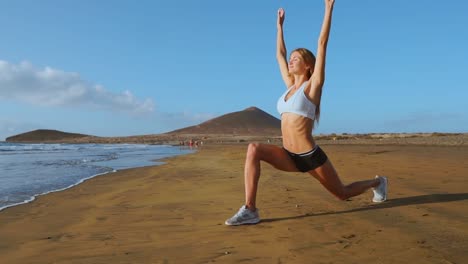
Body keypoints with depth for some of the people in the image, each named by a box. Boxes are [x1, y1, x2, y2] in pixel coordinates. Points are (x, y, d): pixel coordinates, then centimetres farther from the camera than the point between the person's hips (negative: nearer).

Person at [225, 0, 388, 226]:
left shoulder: (312, 85, -7)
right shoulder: (291, 87, 9)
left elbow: (322, 43, -11)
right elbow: (279, 54, 19)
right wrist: (280, 24, 27)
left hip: (310, 157, -5)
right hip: (290, 157, 5)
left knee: (342, 194, 14)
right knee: (254, 149, -21)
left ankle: (376, 182, 47)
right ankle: (250, 210, -22)